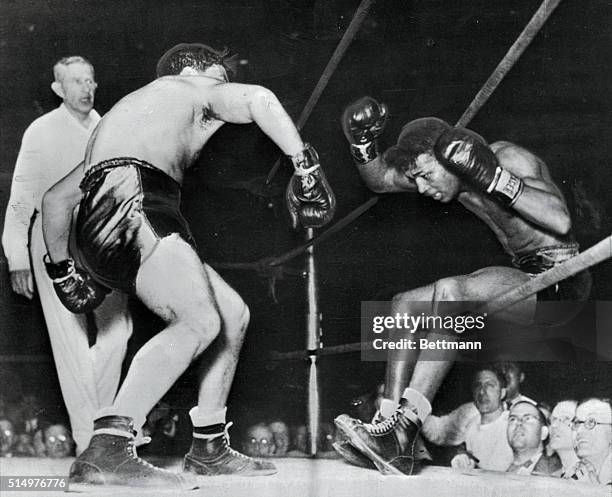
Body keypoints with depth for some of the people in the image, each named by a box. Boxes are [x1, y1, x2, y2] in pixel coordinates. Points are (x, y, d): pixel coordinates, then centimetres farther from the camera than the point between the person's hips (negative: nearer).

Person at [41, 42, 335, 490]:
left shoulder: (118, 117, 40)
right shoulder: (188, 89, 21)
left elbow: (56, 197, 38)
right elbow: (258, 99, 0)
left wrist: (63, 268, 41)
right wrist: (304, 164, -4)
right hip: (131, 203, -8)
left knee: (233, 313, 12)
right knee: (201, 320, -25)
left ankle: (209, 450, 14)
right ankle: (106, 450, -36)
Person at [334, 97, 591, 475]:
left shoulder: (509, 158, -16)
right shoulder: (453, 174, 6)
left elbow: (562, 221, -29)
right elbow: (379, 179, 15)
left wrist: (495, 180, -32)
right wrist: (363, 142, -3)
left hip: (562, 282, -9)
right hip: (525, 278, 9)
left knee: (450, 290, -29)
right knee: (406, 305, -4)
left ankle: (404, 429, -25)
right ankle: (396, 448, -16)